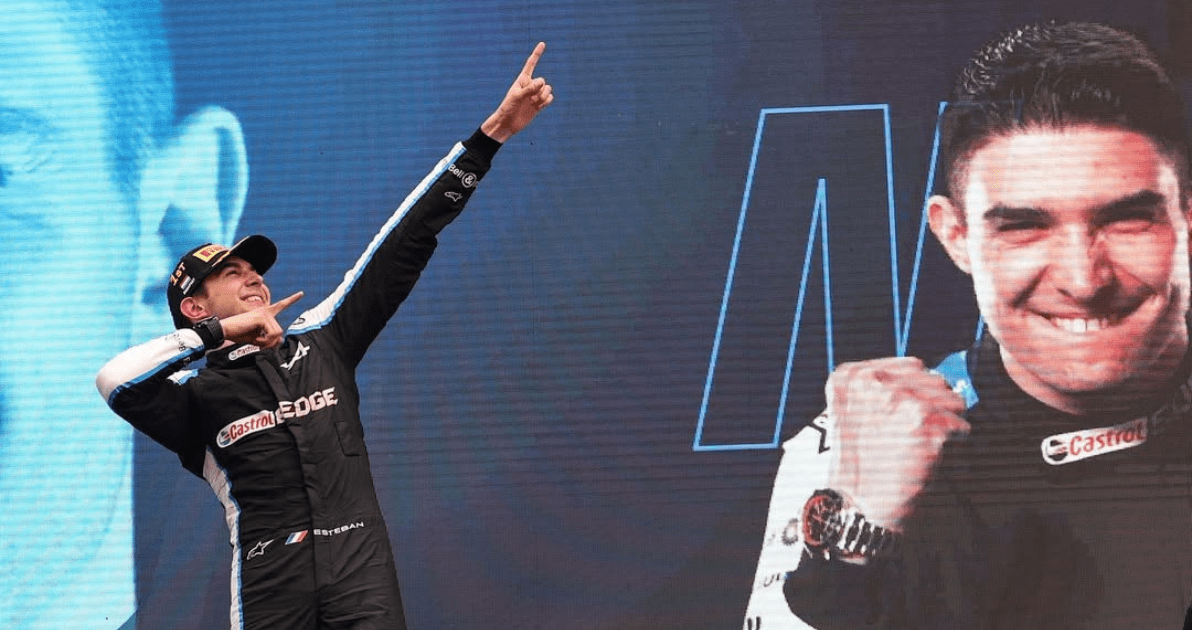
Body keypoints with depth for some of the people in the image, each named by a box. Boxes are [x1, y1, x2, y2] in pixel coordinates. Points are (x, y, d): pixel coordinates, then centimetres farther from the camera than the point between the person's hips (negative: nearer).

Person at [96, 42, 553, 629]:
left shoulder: (322, 337, 20)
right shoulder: (195, 395, 9)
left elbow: (406, 243, 16)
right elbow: (115, 380, -13)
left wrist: (492, 134, 12)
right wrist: (222, 332, -3)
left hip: (361, 570, 2)